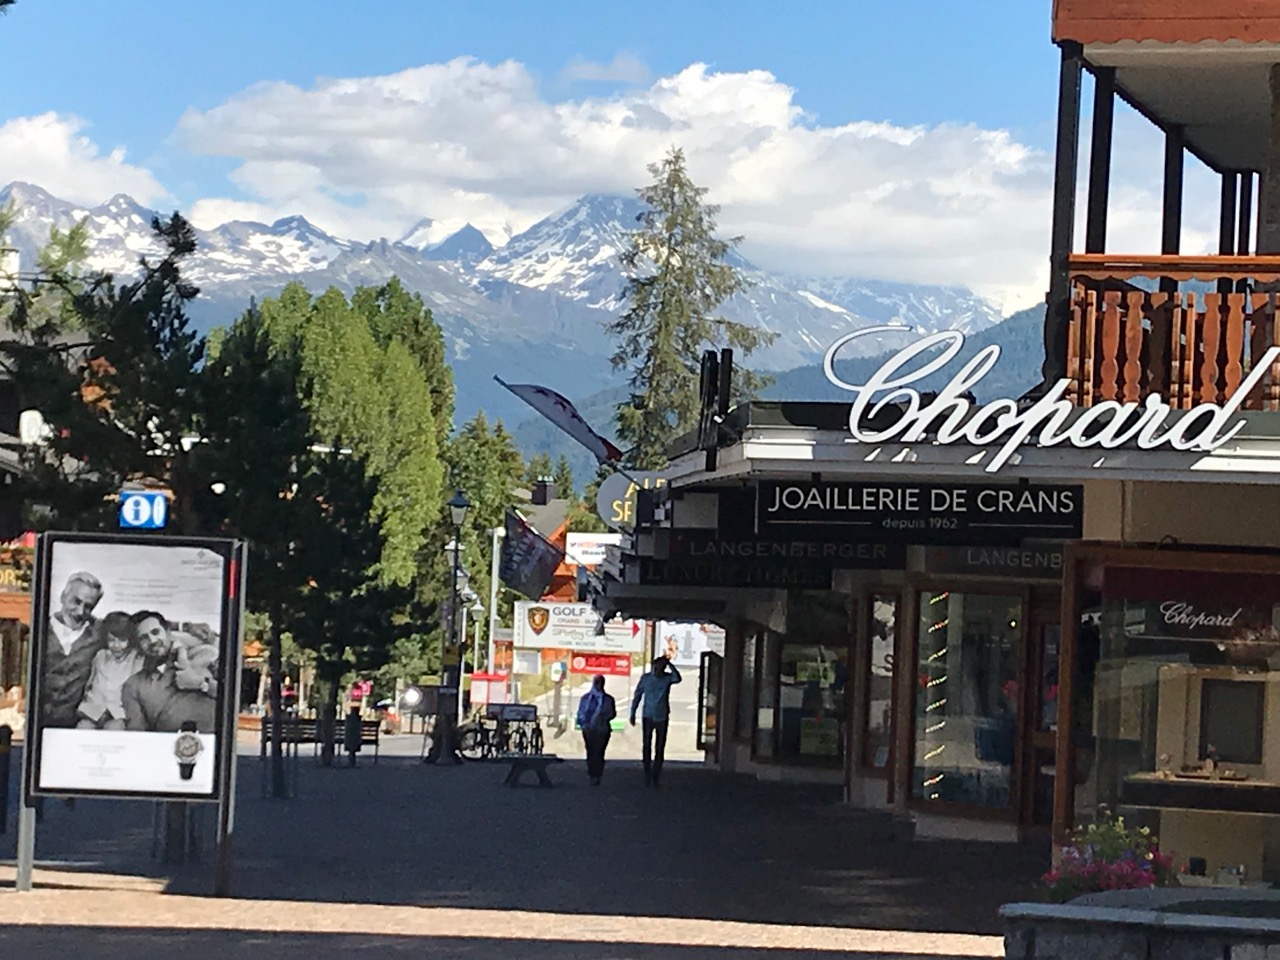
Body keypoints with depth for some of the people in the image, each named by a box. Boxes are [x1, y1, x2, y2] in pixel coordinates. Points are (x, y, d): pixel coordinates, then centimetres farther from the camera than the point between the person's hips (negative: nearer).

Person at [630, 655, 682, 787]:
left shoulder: (667, 678, -6)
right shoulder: (646, 678, -4)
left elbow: (677, 678, -29)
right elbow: (638, 695, 4)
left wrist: (669, 664, -33)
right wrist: (633, 713, 4)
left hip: (662, 717, 0)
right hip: (648, 716, 0)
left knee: (660, 748, 3)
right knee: (647, 746, 1)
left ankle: (656, 776, 8)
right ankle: (647, 776, 5)